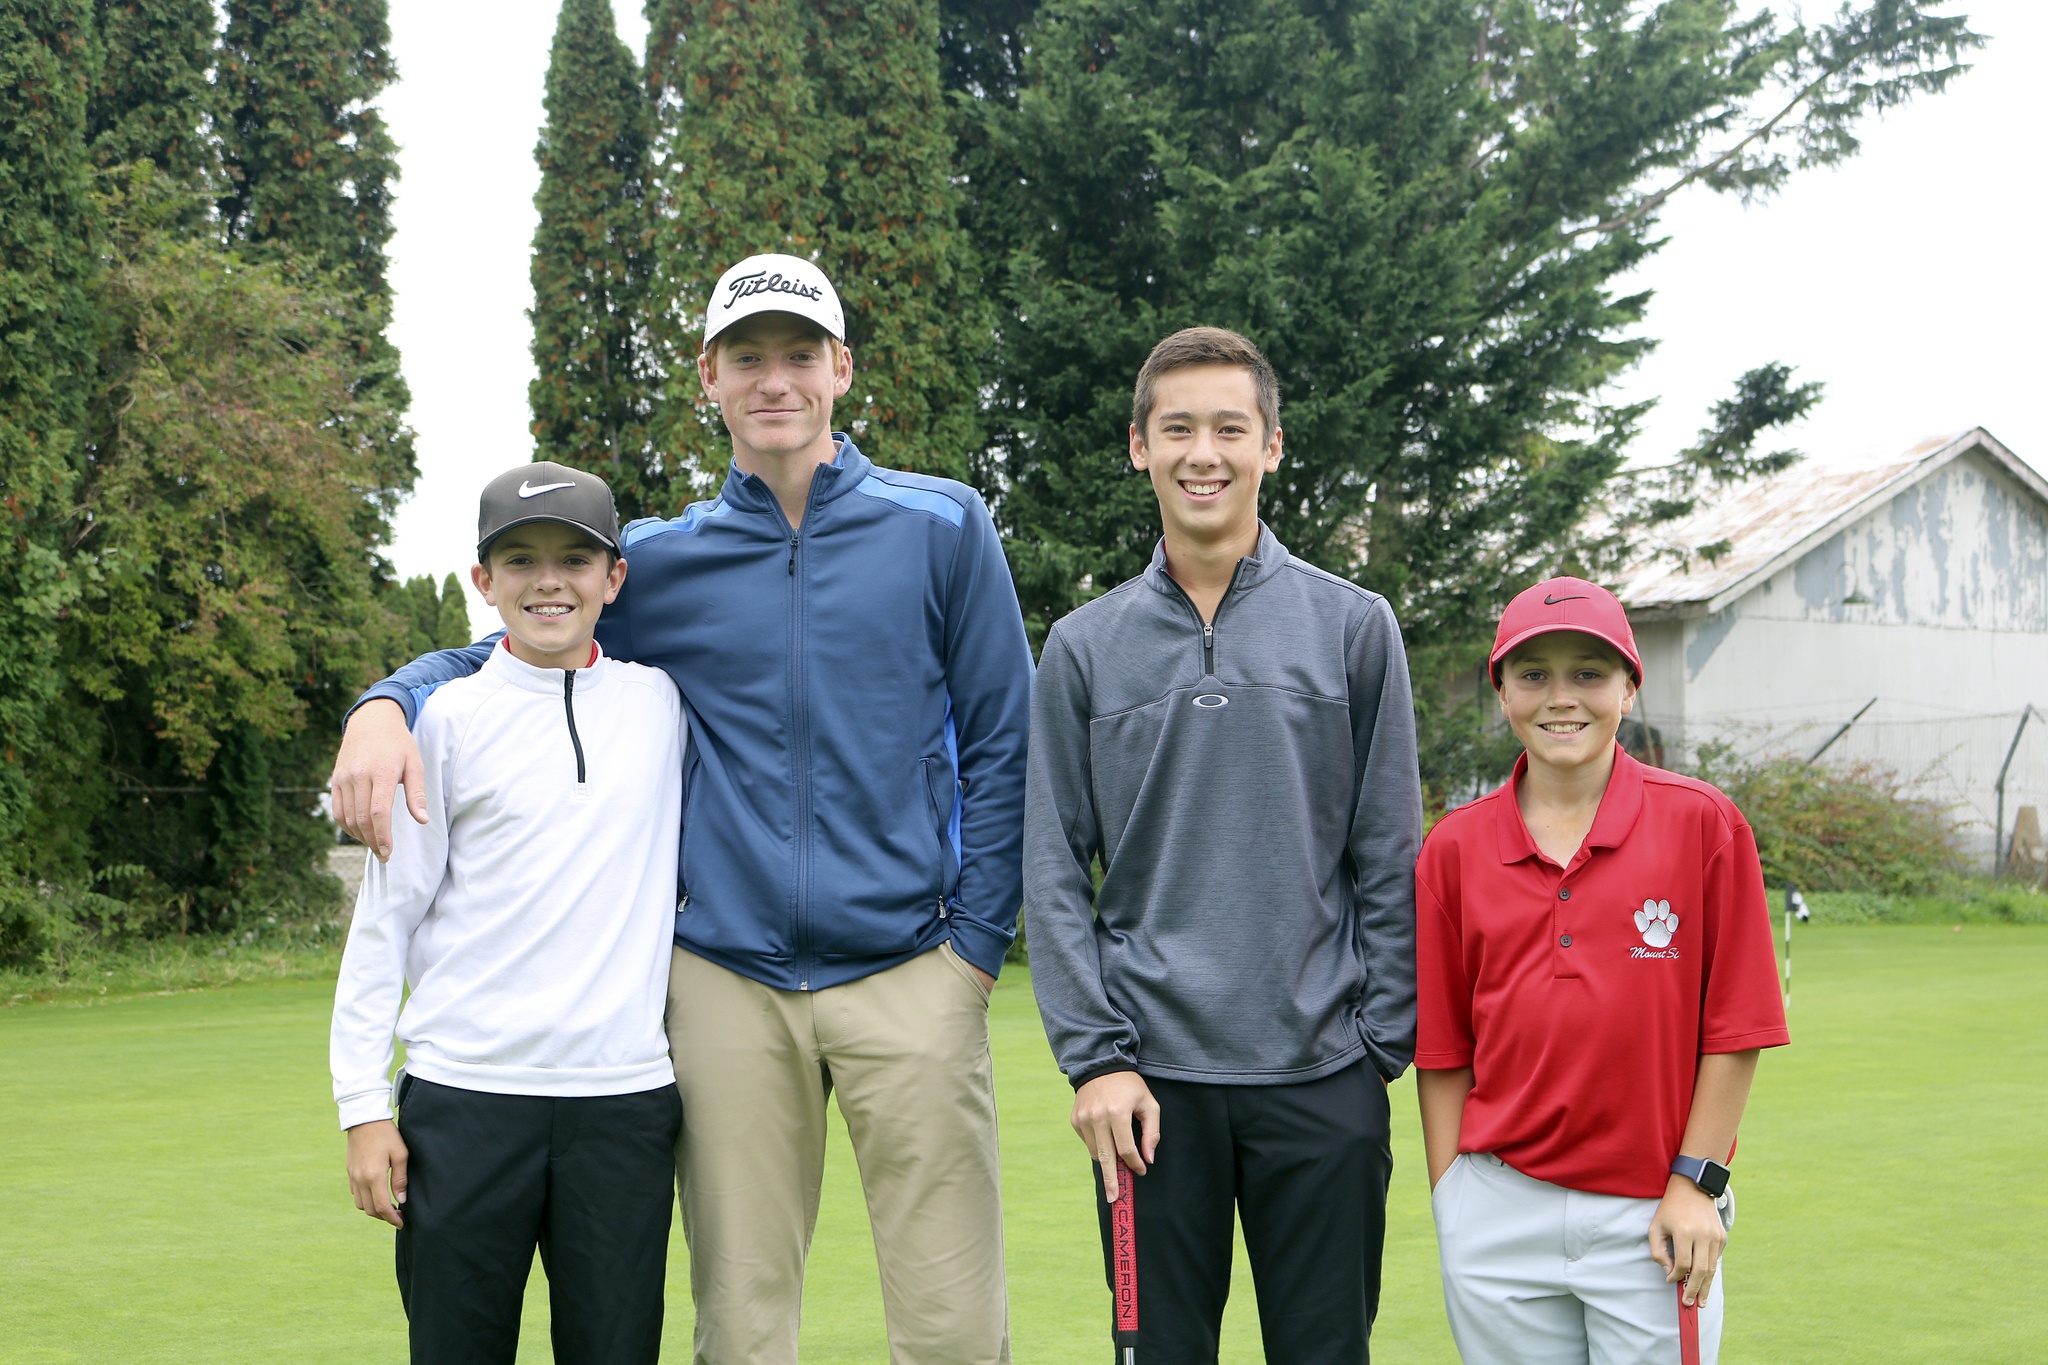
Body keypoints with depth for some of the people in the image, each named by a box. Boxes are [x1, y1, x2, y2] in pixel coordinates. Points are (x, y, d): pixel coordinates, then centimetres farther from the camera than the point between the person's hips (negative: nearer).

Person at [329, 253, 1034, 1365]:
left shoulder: (942, 528, 5)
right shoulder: (662, 563, 10)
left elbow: (1000, 746, 6)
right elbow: (502, 654, 19)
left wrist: (975, 945, 0)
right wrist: (386, 704, -2)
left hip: (907, 975, -1)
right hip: (728, 986, 2)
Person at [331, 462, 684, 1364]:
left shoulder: (662, 703, 9)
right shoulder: (449, 718, 2)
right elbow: (385, 917, 4)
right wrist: (363, 1104, -1)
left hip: (626, 1093, 2)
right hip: (464, 1096, -1)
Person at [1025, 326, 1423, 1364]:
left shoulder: (1354, 627, 4)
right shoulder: (1084, 646, 5)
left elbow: (1390, 865, 4)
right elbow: (1054, 876, 3)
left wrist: (1381, 1044, -2)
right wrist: (1095, 1056, -5)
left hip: (1323, 1081, 0)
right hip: (1152, 1083, 1)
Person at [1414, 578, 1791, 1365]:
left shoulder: (1701, 823, -2)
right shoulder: (1454, 848, 3)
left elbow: (1734, 1029, -2)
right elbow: (1442, 1049, 6)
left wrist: (1696, 1182, -5)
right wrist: (1450, 1205, 3)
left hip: (1652, 1216, -2)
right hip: (1501, 1207, 2)